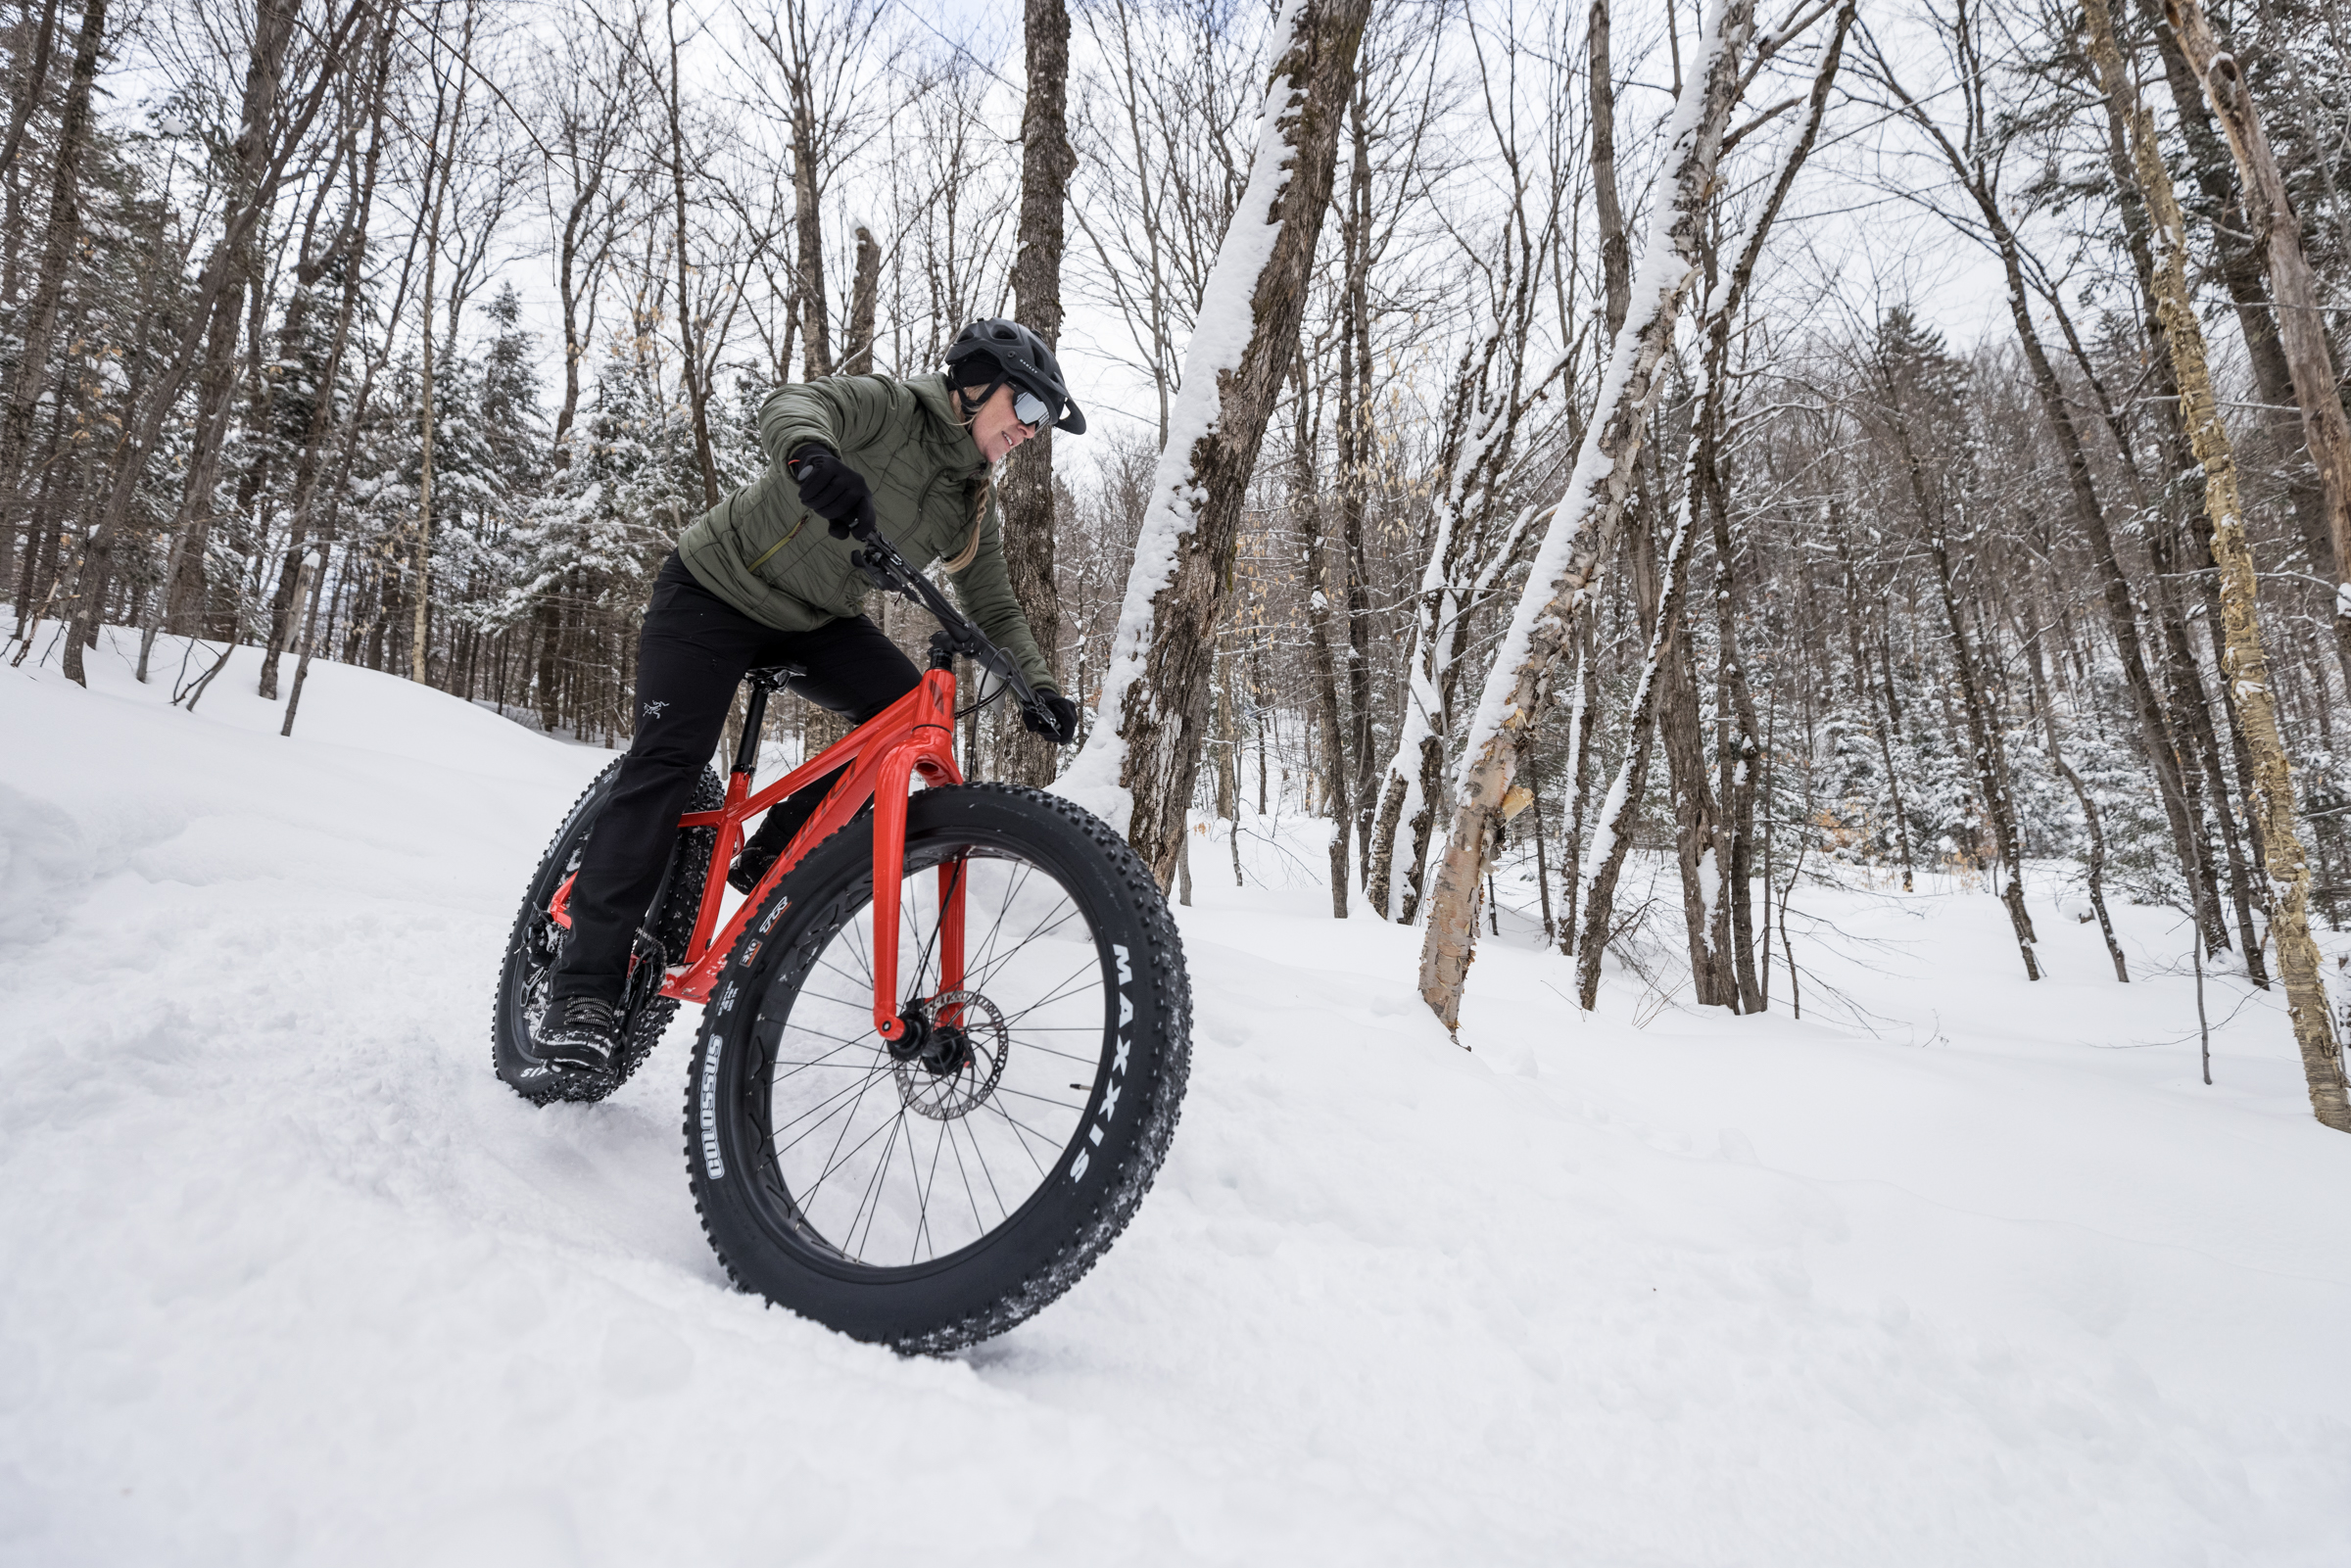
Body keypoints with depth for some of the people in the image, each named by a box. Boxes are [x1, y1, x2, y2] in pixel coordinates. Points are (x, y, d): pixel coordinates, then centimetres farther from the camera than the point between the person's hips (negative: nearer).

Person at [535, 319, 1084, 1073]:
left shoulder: (975, 508, 1)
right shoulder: (890, 406, -17)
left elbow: (994, 609, 1)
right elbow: (793, 405, -35)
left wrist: (1036, 687, -17)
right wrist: (811, 453, -59)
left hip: (816, 621, 6)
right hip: (716, 587, -6)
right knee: (668, 759, -16)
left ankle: (772, 855, -3)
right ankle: (586, 985, -10)